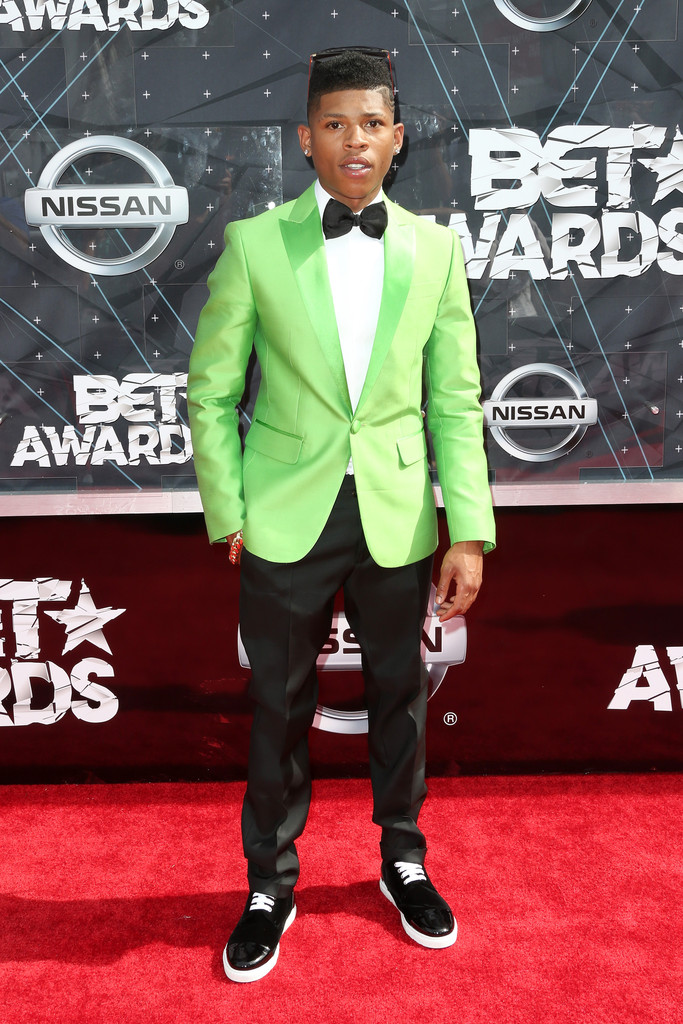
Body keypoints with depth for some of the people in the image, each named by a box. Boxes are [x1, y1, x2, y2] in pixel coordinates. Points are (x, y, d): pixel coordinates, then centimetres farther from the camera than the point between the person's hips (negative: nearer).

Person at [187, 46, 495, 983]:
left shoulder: (435, 248, 2)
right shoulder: (254, 244, -3)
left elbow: (456, 403, 1)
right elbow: (212, 393, 1)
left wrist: (469, 531, -5)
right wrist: (227, 515, -4)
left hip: (397, 519, 2)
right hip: (287, 521, -1)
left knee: (399, 696, 16)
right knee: (279, 708, 11)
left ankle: (404, 860, 40)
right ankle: (271, 884, 33)